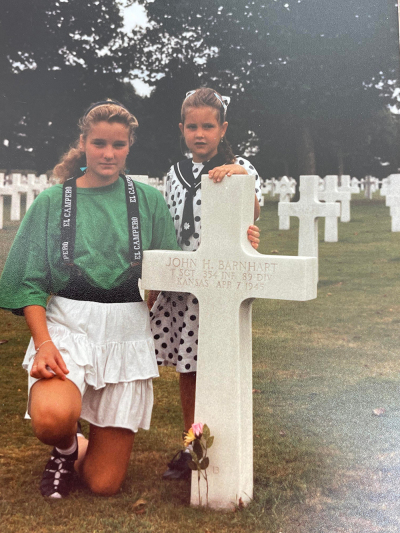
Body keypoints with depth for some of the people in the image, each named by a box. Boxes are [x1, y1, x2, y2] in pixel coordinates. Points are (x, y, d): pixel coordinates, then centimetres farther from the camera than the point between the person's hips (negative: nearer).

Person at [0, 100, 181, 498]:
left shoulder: (149, 201, 7)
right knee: (52, 418, -33)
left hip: (128, 332, 1)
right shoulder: (52, 202, 4)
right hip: (67, 327, -1)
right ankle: (66, 448, 6)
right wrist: (43, 341, -15)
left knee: (103, 484, -1)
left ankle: (77, 450, 37)